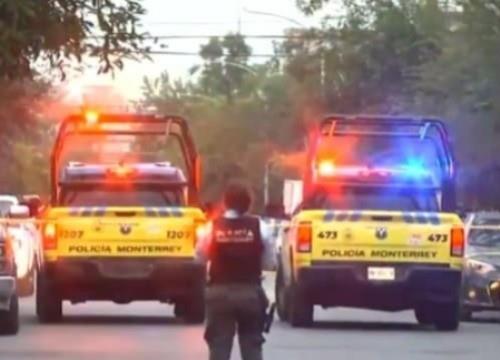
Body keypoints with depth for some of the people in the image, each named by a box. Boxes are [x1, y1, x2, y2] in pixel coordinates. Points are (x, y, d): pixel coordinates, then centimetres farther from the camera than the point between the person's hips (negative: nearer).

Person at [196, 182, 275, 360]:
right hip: (250, 292, 1)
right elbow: (269, 262, 0)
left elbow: (200, 256, 2)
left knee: (219, 345, 4)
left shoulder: (214, 227, -6)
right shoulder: (258, 227, -5)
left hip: (220, 292, -1)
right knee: (252, 345, 9)